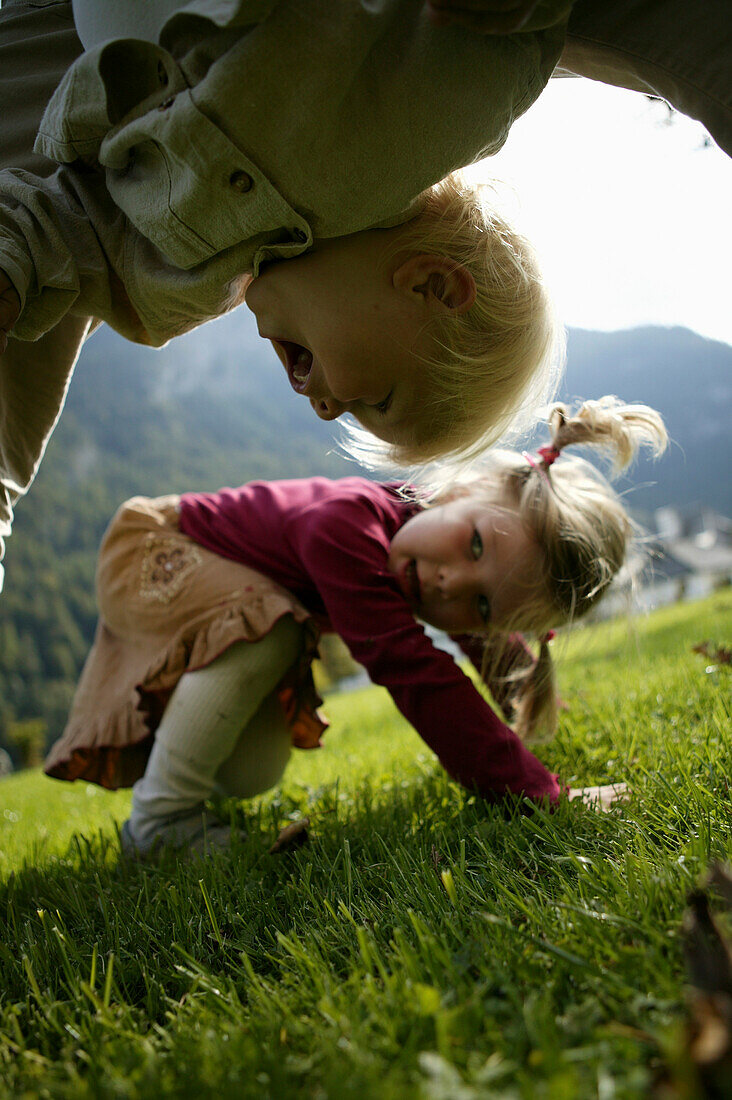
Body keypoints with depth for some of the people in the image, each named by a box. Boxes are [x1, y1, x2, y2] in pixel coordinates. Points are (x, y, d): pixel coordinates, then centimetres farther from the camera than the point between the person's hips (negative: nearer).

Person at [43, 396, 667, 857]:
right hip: (147, 555, -6)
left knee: (251, 779, -2)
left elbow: (495, 648, 2)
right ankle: (160, 820, -18)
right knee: (269, 624, -36)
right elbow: (416, 676, -47)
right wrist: (543, 795, -45)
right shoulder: (349, 530, -44)